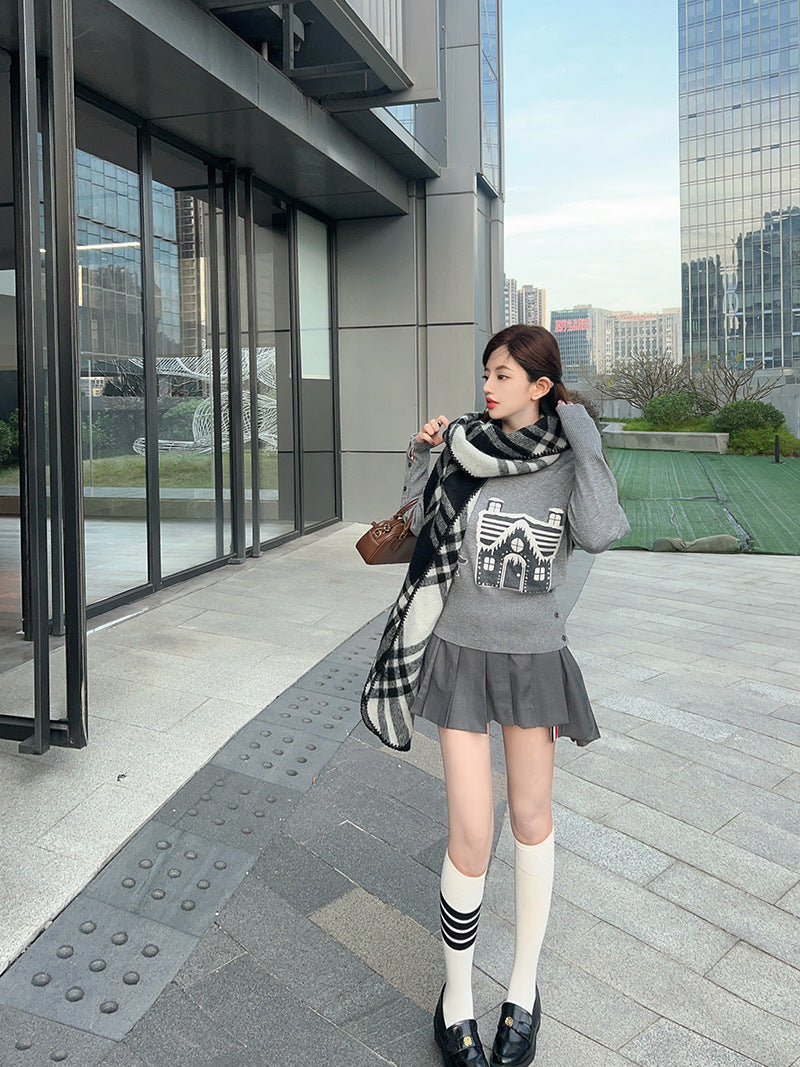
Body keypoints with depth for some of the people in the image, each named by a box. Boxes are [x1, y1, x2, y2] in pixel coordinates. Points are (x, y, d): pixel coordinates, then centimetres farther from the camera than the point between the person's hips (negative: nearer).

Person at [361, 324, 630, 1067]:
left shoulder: (574, 460, -4)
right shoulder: (466, 447, -4)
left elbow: (599, 535, -24)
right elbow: (419, 524, 8)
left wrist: (584, 440, -18)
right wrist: (418, 456, -6)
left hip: (533, 657, 1)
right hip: (461, 653, -1)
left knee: (532, 818, 13)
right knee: (471, 840, -4)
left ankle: (523, 988, 33)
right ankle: (456, 999, 19)